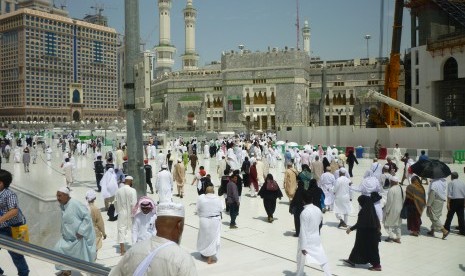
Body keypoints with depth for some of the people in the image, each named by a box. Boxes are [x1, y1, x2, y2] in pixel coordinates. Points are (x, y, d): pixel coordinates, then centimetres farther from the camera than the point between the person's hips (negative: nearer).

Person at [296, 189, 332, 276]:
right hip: (316, 238, 5)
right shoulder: (318, 209, -5)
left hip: (307, 240, -5)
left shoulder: (304, 213, -23)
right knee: (323, 259, 13)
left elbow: (303, 230, -21)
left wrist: (303, 246, -17)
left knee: (301, 261, 14)